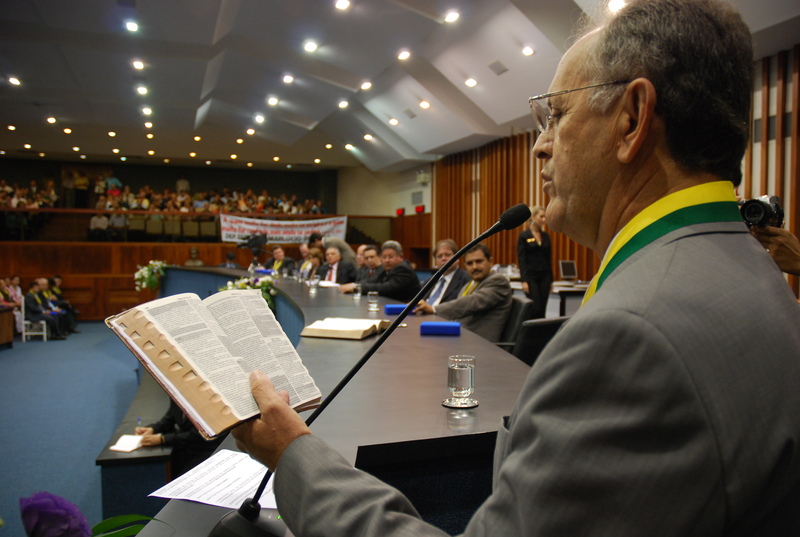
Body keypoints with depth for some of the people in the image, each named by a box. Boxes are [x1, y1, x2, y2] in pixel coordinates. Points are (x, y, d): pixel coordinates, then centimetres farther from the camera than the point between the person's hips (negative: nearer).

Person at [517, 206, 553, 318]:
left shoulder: (546, 236, 10)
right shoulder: (524, 236, -5)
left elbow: (549, 258, 13)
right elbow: (521, 260, -9)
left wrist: (550, 279, 12)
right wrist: (524, 281, -16)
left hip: (544, 276, 5)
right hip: (531, 276, -5)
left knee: (542, 309, 5)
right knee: (536, 309, -9)